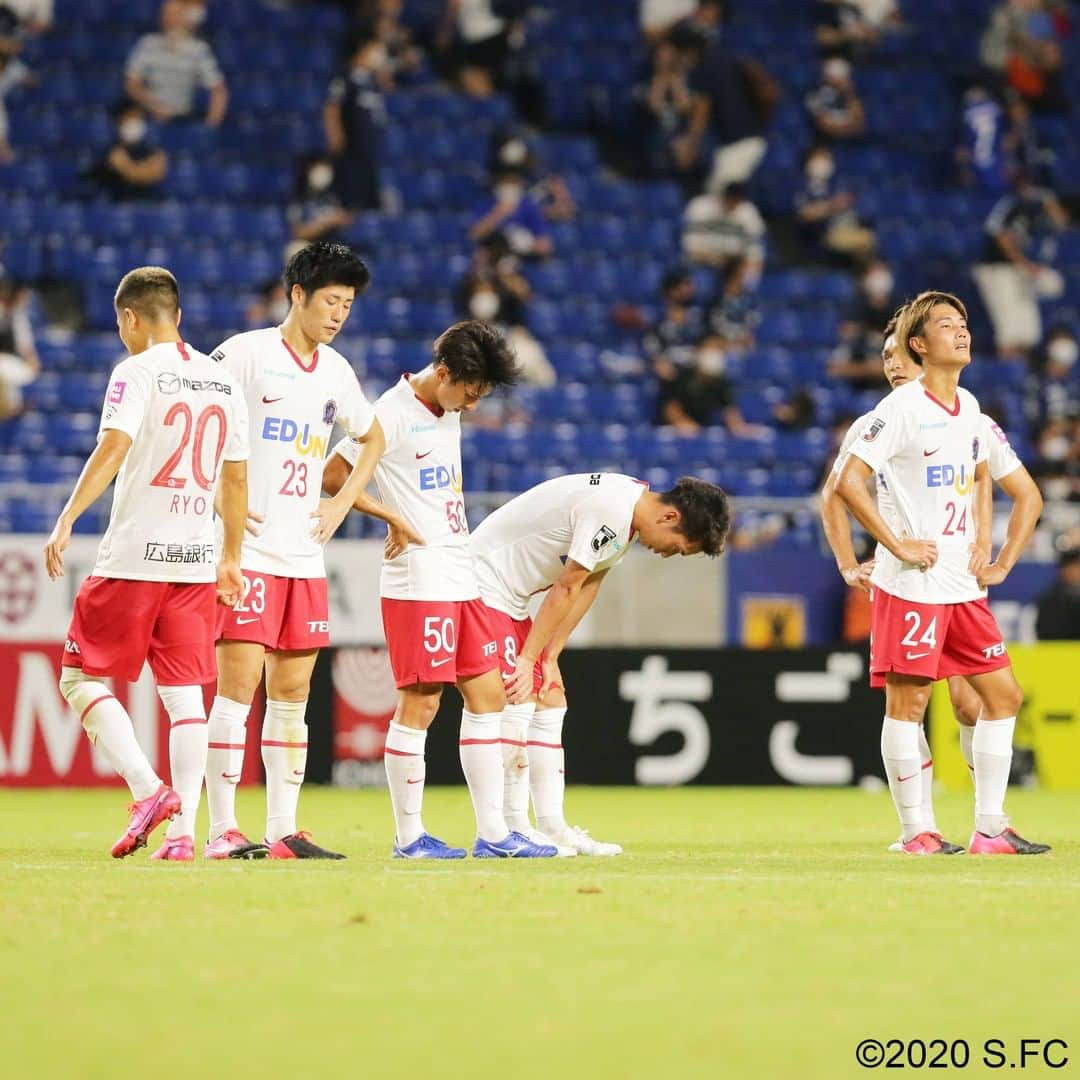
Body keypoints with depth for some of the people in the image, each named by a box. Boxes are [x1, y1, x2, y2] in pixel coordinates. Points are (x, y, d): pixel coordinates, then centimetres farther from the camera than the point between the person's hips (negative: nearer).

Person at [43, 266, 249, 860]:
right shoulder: (223, 383, 13)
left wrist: (67, 520, -20)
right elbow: (236, 480, 17)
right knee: (184, 695, 5)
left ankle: (148, 789, -12)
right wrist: (230, 559, 25)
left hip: (133, 558, -6)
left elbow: (113, 449, -19)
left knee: (82, 678, 5)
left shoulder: (137, 371, -6)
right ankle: (183, 831, -1)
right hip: (197, 560, 6)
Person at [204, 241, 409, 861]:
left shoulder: (335, 369, 13)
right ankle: (223, 831, -7)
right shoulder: (248, 354, -7)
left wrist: (341, 505, 16)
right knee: (239, 685, -9)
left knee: (293, 693, 7)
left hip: (305, 556, 7)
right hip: (247, 551, -7)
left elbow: (373, 438, 29)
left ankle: (283, 832, 10)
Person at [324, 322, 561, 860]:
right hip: (418, 581, -9)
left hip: (460, 578, 9)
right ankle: (408, 836, 2)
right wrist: (393, 518, -5)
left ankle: (492, 833, 10)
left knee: (487, 695, 7)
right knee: (419, 704, -6)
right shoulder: (392, 414, -12)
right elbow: (331, 476, -10)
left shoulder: (449, 414, 14)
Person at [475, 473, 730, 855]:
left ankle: (553, 828, 8)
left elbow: (587, 586, 9)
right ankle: (514, 830, -12)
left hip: (511, 599, 10)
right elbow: (566, 590, -20)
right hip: (486, 585, -10)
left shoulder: (630, 508, 6)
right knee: (517, 702, -15)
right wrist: (528, 660, -14)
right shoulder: (611, 512, -25)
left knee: (550, 701, 7)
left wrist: (550, 658, 6)